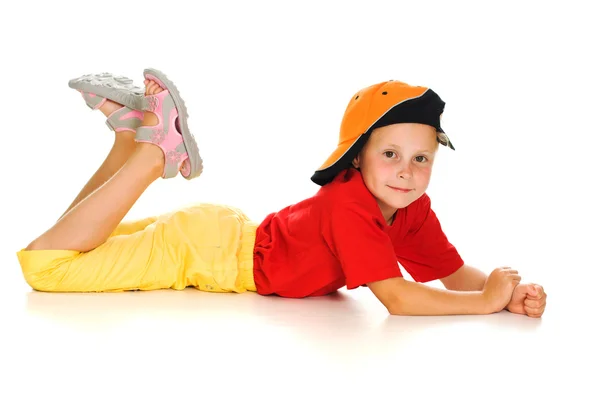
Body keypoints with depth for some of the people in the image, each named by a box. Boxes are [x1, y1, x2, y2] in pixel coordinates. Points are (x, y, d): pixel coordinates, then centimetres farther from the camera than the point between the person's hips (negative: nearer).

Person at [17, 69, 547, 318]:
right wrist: (486, 301, -34)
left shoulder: (414, 209, -9)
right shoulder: (350, 203, -33)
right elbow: (396, 298, -38)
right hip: (199, 242, -7)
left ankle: (134, 132, 19)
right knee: (42, 262, -12)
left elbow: (457, 274, -6)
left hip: (238, 234, 7)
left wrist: (510, 291, -25)